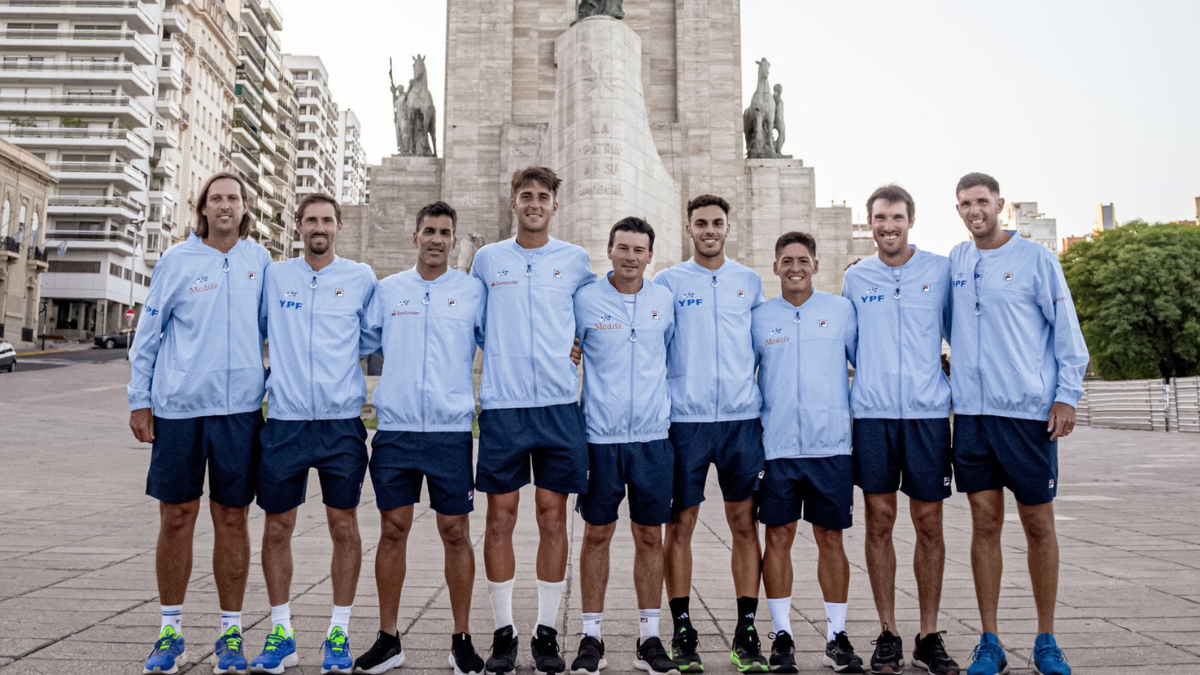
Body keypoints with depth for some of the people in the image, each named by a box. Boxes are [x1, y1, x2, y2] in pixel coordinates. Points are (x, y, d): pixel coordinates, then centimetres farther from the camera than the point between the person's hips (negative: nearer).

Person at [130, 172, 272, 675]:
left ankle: (231, 632, 16)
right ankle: (170, 630, 20)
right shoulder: (177, 261, 4)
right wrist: (139, 400, 2)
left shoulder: (258, 260, 8)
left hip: (240, 407, 1)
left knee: (232, 519, 5)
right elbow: (148, 334, 6)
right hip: (179, 407, 0)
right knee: (176, 517, 5)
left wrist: (271, 386, 11)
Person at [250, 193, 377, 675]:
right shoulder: (273, 277, 8)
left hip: (342, 421, -1)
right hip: (284, 419, 1)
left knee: (344, 525, 2)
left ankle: (339, 633, 16)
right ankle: (281, 634, 20)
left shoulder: (361, 279, 5)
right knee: (277, 526, 6)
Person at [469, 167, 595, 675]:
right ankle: (503, 632, 15)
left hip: (559, 405, 0)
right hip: (501, 405, 0)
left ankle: (547, 632, 16)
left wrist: (574, 347, 5)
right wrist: (502, 358, 8)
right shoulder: (487, 259, 9)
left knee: (553, 518, 4)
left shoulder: (576, 261, 9)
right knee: (500, 519, 2)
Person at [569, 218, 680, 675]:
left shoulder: (664, 300, 7)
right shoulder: (585, 300, 0)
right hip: (600, 435, -2)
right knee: (597, 534, 6)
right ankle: (591, 637, 18)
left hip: (653, 435, 2)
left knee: (650, 537, 8)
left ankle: (649, 638, 19)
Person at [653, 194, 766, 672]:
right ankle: (682, 631, 14)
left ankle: (746, 633, 14)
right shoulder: (668, 283, 6)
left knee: (744, 523, 4)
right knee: (680, 524, 2)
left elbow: (764, 346, 18)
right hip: (686, 418, -1)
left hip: (742, 418, 2)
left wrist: (760, 397, 11)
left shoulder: (749, 282, 13)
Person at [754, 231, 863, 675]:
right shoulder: (759, 317, 6)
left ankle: (837, 635, 19)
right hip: (776, 447, 0)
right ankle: (782, 634, 17)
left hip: (831, 444, 0)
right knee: (778, 537, 4)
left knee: (831, 539, 6)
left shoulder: (841, 310, 5)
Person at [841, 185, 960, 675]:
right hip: (872, 413, 1)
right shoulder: (855, 278, 9)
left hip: (928, 412, -1)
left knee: (929, 523, 4)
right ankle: (888, 634, 15)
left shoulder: (942, 271, 4)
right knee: (879, 520, 3)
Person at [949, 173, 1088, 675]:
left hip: (1029, 410, -3)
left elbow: (1067, 332, 0)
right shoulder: (956, 260, 11)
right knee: (985, 524, 4)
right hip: (971, 410, 3)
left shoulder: (1035, 259, 0)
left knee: (1039, 526, 5)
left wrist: (1067, 395, -7)